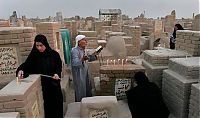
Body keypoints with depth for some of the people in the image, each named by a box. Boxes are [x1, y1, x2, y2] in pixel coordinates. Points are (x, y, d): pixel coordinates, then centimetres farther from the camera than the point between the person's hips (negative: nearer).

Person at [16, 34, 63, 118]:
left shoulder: (54, 54, -5)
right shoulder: (34, 55, -3)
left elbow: (59, 66, 3)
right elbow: (27, 64, -14)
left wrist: (57, 73, -16)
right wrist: (20, 70, -35)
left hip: (54, 83, 1)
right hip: (41, 85, 0)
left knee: (56, 103, 10)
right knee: (46, 104, 2)